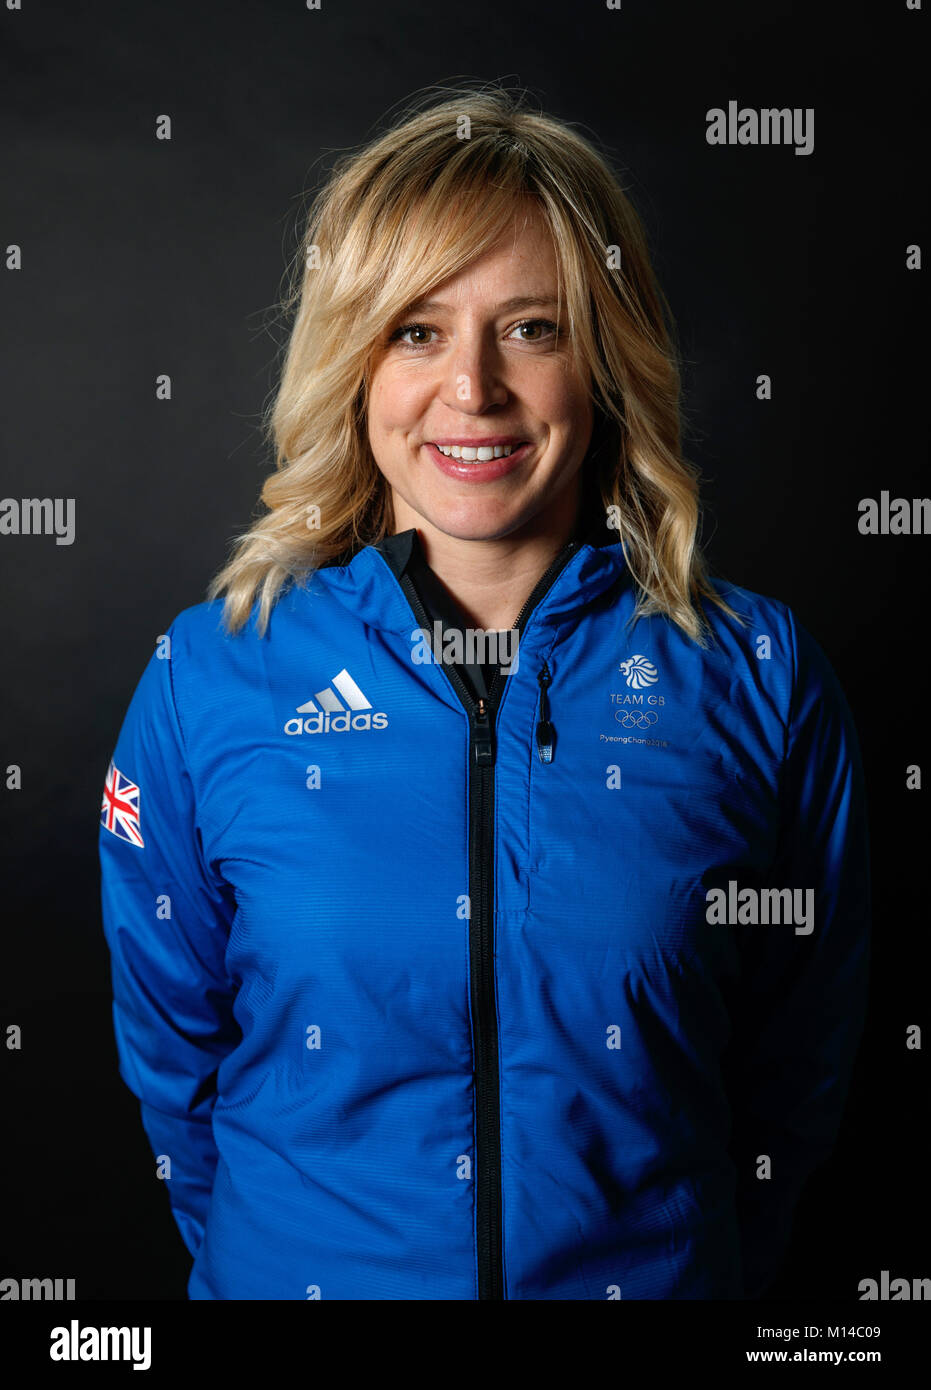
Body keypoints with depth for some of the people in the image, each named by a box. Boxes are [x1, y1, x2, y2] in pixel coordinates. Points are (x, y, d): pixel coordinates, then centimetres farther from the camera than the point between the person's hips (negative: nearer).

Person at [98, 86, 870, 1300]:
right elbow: (171, 1040, -1)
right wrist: (257, 1254, 0)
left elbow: (798, 1062, -3)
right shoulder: (210, 676, -12)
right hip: (296, 1271, 1)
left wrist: (712, 1264, -2)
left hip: (650, 1272, 1)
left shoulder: (759, 681, -13)